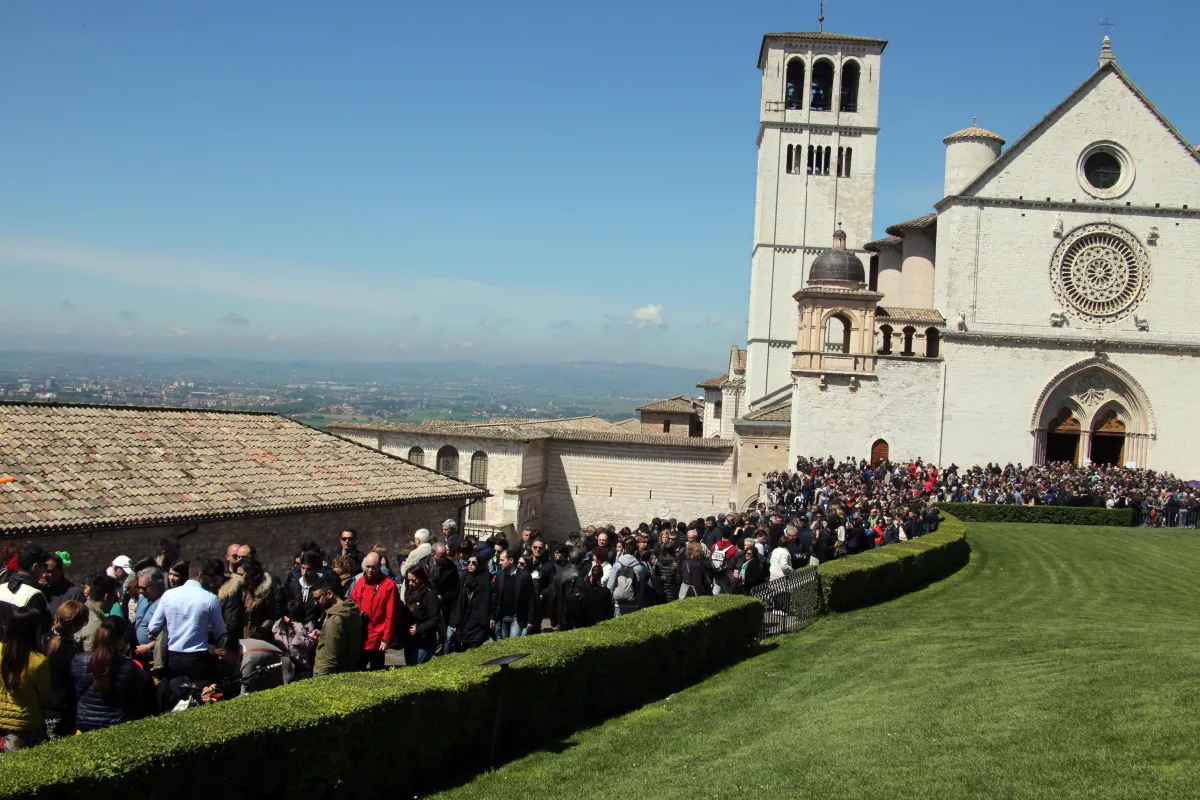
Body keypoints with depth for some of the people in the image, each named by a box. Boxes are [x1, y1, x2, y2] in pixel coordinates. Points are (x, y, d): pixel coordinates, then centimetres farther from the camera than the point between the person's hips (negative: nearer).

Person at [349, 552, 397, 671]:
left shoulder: (389, 585, -9)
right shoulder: (360, 583, 10)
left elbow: (391, 615, -11)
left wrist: (386, 639, -14)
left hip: (377, 641, -6)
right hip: (358, 639, 6)